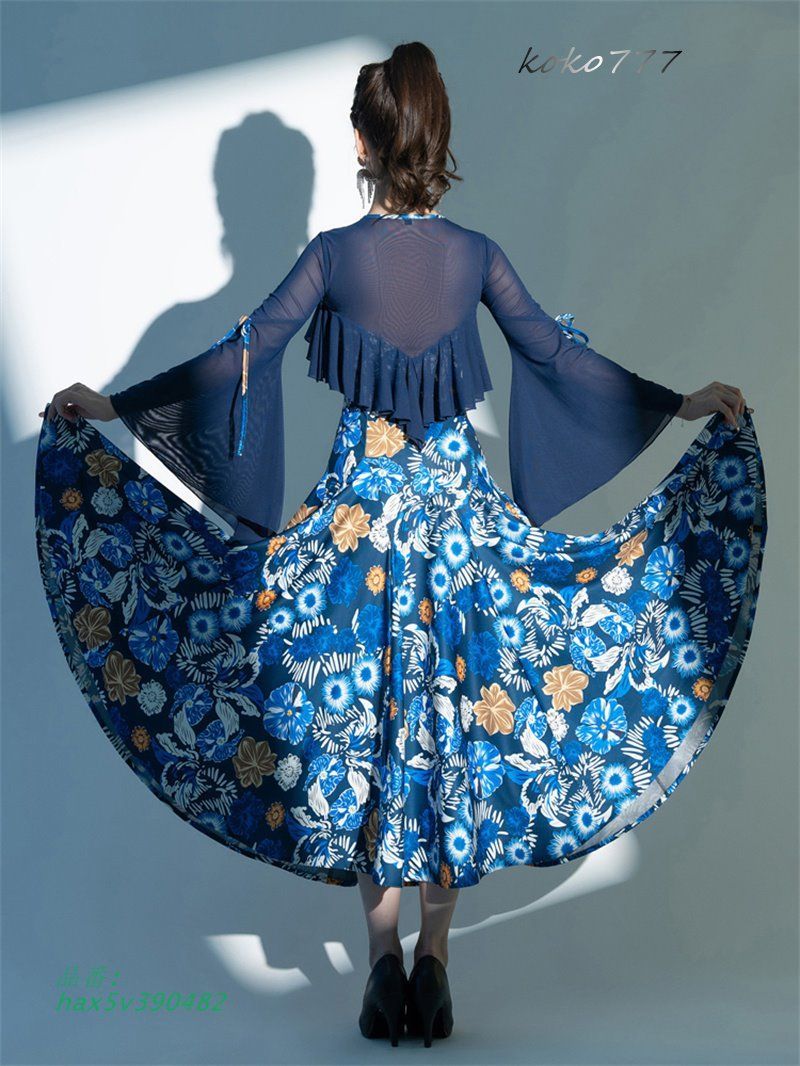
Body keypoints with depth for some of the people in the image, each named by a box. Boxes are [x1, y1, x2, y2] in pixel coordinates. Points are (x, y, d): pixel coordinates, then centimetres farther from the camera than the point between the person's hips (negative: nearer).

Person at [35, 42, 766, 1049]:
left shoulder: (333, 251, -6)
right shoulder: (476, 253, -1)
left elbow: (239, 355, -6)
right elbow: (562, 357, 2)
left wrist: (111, 406, 4)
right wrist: (685, 405, 14)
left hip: (360, 499, -1)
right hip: (458, 496, 2)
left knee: (358, 713, 7)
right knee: (455, 717, 8)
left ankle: (384, 958, 8)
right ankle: (433, 962, 11)